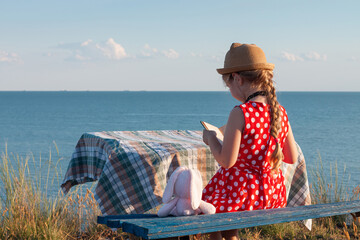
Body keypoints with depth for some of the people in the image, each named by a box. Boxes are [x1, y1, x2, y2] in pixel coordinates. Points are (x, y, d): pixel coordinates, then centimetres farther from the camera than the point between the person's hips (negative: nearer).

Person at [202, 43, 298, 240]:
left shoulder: (240, 114, -22)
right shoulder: (280, 112, -2)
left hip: (241, 192, -7)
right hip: (273, 192, 7)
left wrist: (211, 138, -4)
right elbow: (292, 157, 5)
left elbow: (227, 161, -20)